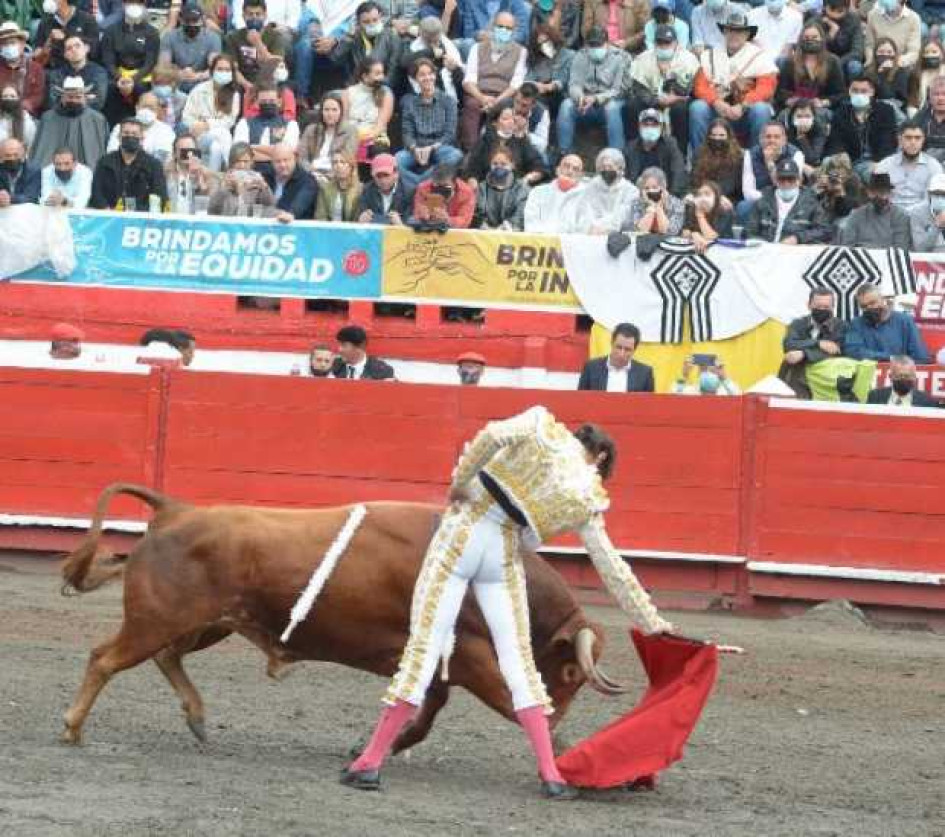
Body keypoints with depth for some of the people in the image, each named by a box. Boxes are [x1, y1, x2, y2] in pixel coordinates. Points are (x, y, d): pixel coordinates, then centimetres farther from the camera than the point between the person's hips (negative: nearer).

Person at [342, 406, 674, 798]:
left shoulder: (544, 427, 6)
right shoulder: (587, 499, 9)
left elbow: (493, 435, -16)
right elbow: (612, 568, 12)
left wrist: (460, 480, -4)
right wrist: (651, 621, 20)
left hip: (462, 532, -1)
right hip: (505, 556, 1)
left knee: (425, 647, 0)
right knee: (518, 658, 10)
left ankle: (371, 762, 1)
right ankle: (550, 775, 5)